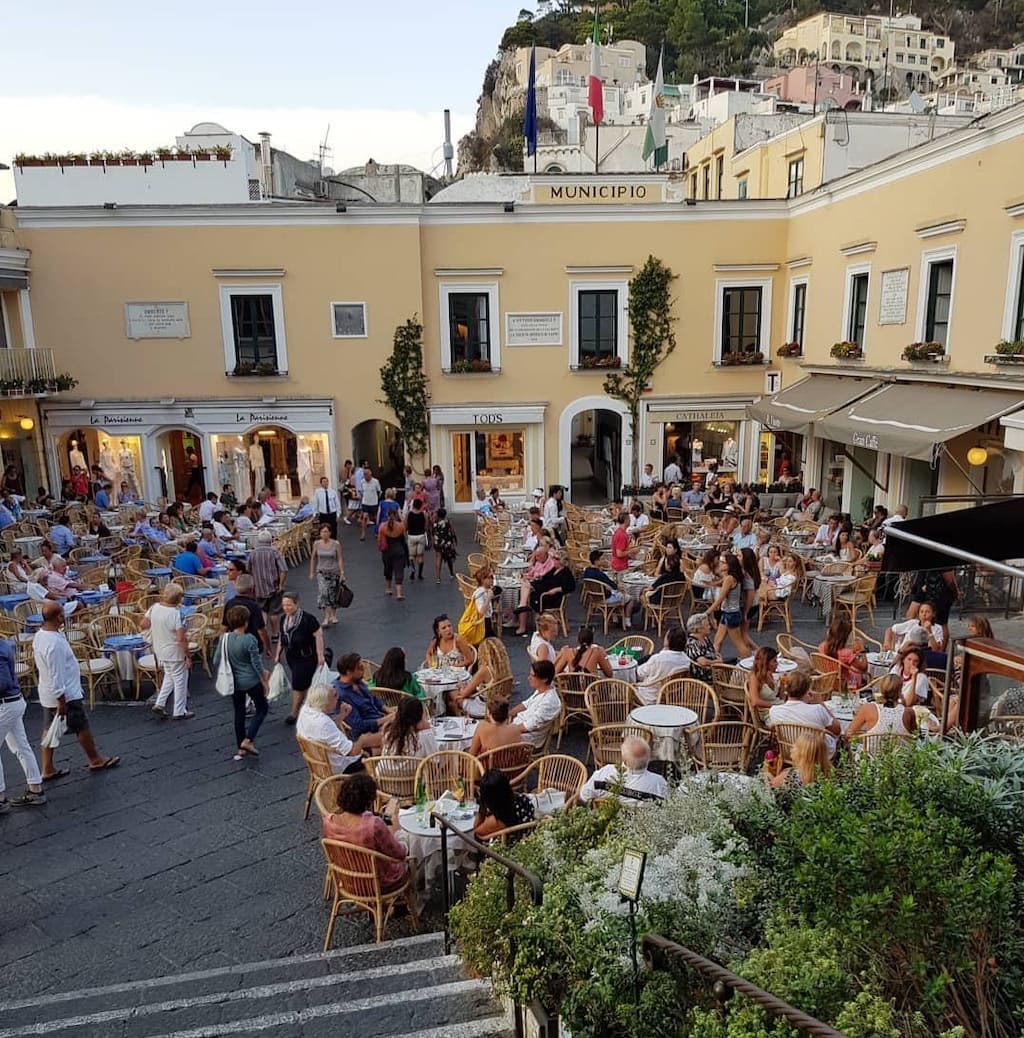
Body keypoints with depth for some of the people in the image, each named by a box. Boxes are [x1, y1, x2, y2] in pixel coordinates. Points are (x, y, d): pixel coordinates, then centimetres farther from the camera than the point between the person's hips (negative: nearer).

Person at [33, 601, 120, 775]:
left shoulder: (39, 635, 1)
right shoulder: (54, 643, -30)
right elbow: (56, 675, -28)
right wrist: (61, 701, -21)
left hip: (47, 694, 9)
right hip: (66, 695, -9)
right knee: (82, 727, 8)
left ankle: (48, 770, 23)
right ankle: (96, 760, 25)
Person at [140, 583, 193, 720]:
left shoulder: (154, 607, -7)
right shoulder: (176, 613, -26)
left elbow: (142, 625, 4)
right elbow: (181, 639, -25)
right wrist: (188, 657, -16)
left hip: (160, 651, 7)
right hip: (175, 653, -7)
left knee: (169, 677, 28)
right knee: (180, 681, 11)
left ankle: (159, 704, 23)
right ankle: (179, 712, 21)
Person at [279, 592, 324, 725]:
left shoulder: (308, 619, -19)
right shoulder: (284, 619, 2)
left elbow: (318, 635, -17)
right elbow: (282, 638, 15)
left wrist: (320, 655, -18)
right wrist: (278, 654, 17)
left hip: (306, 657, -6)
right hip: (291, 657, 6)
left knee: (298, 684, -5)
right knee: (305, 683, 15)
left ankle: (294, 713, 7)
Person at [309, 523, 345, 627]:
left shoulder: (336, 544, -9)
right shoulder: (316, 544, -5)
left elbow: (339, 559, -4)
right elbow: (313, 558, 6)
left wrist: (342, 573, -7)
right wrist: (311, 572, 8)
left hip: (334, 572, 0)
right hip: (321, 572, 0)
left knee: (333, 595, 9)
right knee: (323, 593, -15)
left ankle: (333, 615, 32)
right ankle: (326, 617, -13)